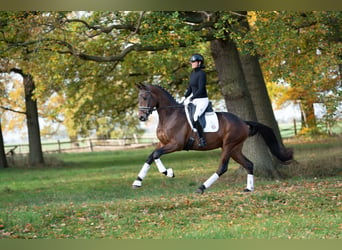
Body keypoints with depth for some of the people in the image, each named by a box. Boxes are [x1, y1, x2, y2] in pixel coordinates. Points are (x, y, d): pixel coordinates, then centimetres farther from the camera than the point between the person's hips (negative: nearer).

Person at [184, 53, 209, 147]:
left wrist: (192, 98, -25)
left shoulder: (202, 74, -14)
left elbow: (201, 89, -21)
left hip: (202, 100, -10)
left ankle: (202, 140, -21)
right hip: (195, 100, 10)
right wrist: (184, 97, 9)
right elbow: (190, 88, 18)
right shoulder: (192, 74, 12)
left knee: (195, 118, -27)